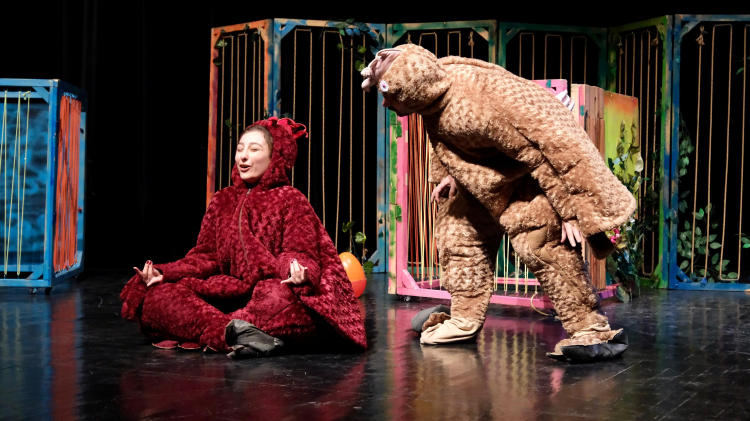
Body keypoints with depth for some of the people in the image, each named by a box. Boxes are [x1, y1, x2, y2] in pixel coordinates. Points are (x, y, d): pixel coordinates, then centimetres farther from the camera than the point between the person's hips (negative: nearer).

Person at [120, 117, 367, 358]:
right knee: (158, 296, -19)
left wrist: (297, 273, -31)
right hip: (229, 293, 5)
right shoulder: (223, 200, 19)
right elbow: (206, 255, 15)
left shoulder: (291, 201, 5)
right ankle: (240, 334, -38)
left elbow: (299, 253, -6)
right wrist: (165, 273, -1)